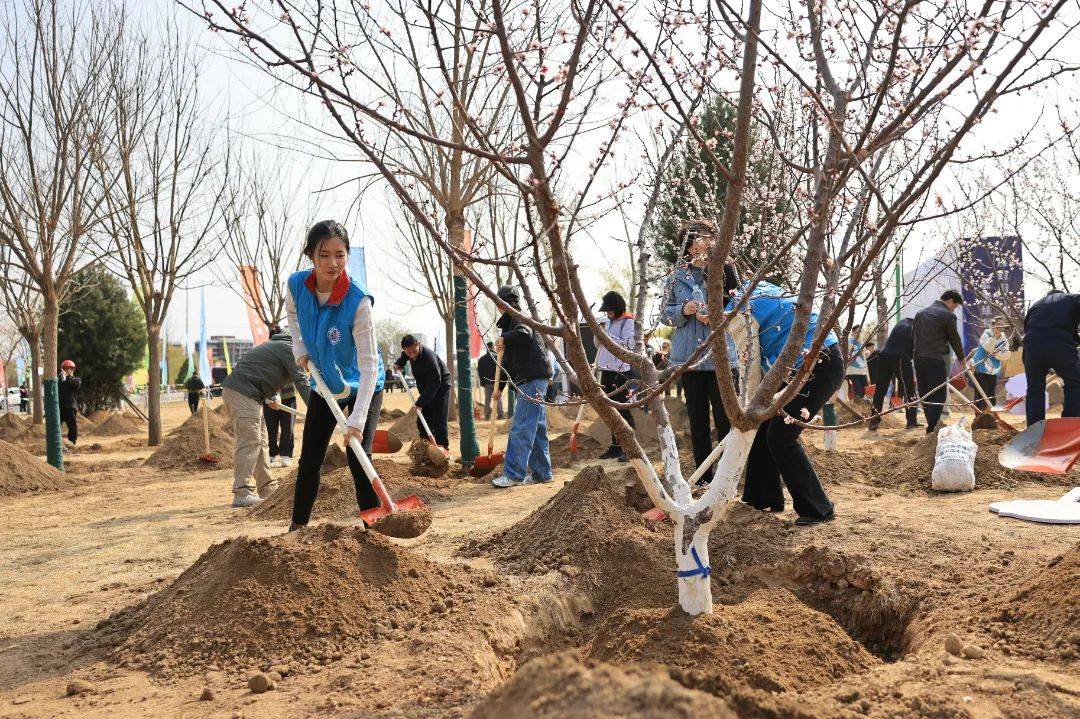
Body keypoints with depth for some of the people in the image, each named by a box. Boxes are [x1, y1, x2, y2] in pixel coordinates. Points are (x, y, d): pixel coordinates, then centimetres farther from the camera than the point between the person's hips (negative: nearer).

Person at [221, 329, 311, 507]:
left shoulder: (278, 345, 24)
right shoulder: (289, 348, -6)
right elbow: (301, 381, -13)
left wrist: (268, 397, 16)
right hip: (242, 392, -10)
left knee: (260, 440, 12)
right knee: (249, 441, -13)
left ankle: (267, 488, 17)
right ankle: (242, 493, -17)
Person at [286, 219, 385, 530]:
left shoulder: (358, 301, -33)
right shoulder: (296, 284, -18)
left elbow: (369, 365, -33)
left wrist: (357, 420, -39)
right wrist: (300, 350, -5)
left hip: (362, 388, -5)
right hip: (323, 385, 5)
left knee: (358, 459, -13)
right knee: (309, 460, 10)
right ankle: (297, 527, 26)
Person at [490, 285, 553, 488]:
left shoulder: (519, 319, -5)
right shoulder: (510, 323, 24)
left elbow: (524, 333, -33)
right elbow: (508, 361, 27)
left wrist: (504, 338, -22)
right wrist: (500, 386, 25)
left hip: (532, 379, -10)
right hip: (530, 381, 10)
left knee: (521, 428, -11)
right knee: (536, 428, 13)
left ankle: (514, 474, -12)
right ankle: (541, 473, 18)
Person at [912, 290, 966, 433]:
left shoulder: (920, 312, 16)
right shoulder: (948, 315, -4)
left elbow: (913, 336, 18)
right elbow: (955, 339, 3)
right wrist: (961, 358, 16)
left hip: (918, 358, 7)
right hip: (936, 360, -7)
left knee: (925, 394, 12)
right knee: (938, 395, -2)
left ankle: (931, 425, 18)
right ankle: (932, 429, -8)